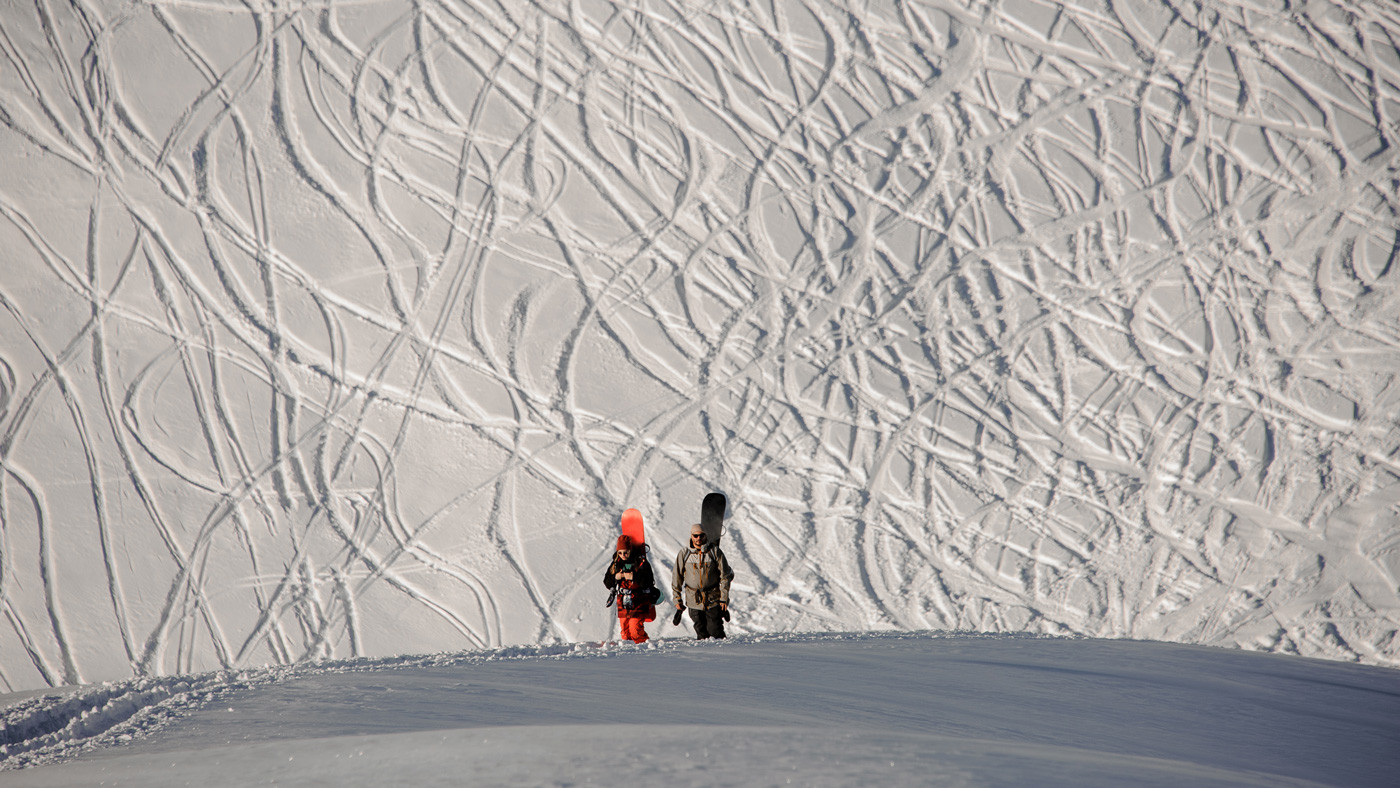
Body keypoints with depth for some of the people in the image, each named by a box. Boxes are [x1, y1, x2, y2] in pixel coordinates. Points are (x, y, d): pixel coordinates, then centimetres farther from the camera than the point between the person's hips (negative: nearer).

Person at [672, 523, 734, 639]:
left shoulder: (715, 551, -4)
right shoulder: (684, 553, -1)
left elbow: (725, 576, -1)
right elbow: (677, 578, 7)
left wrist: (724, 599, -4)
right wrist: (678, 600, 5)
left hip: (714, 600, -1)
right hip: (694, 601, 1)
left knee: (715, 633, -4)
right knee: (702, 635, 3)